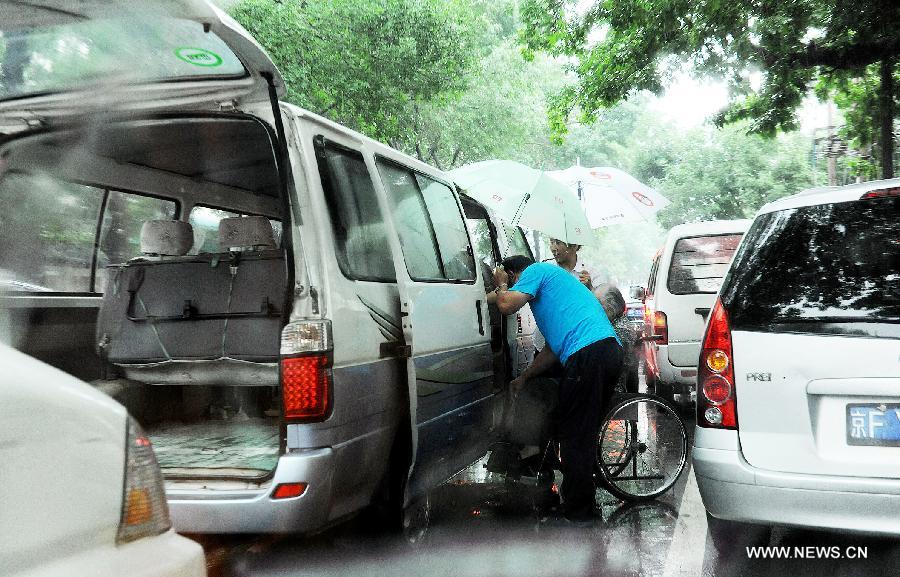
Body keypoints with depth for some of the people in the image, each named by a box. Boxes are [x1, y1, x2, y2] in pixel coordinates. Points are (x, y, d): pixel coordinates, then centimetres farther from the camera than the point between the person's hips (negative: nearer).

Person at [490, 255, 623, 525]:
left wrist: (500, 285, 14)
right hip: (611, 349, 10)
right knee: (584, 431, 19)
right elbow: (554, 347, 35)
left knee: (574, 434, -1)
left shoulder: (535, 271, 8)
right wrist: (524, 377, 40)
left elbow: (507, 305, -9)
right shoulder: (553, 278, 35)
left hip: (588, 352, -10)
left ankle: (578, 512, 7)